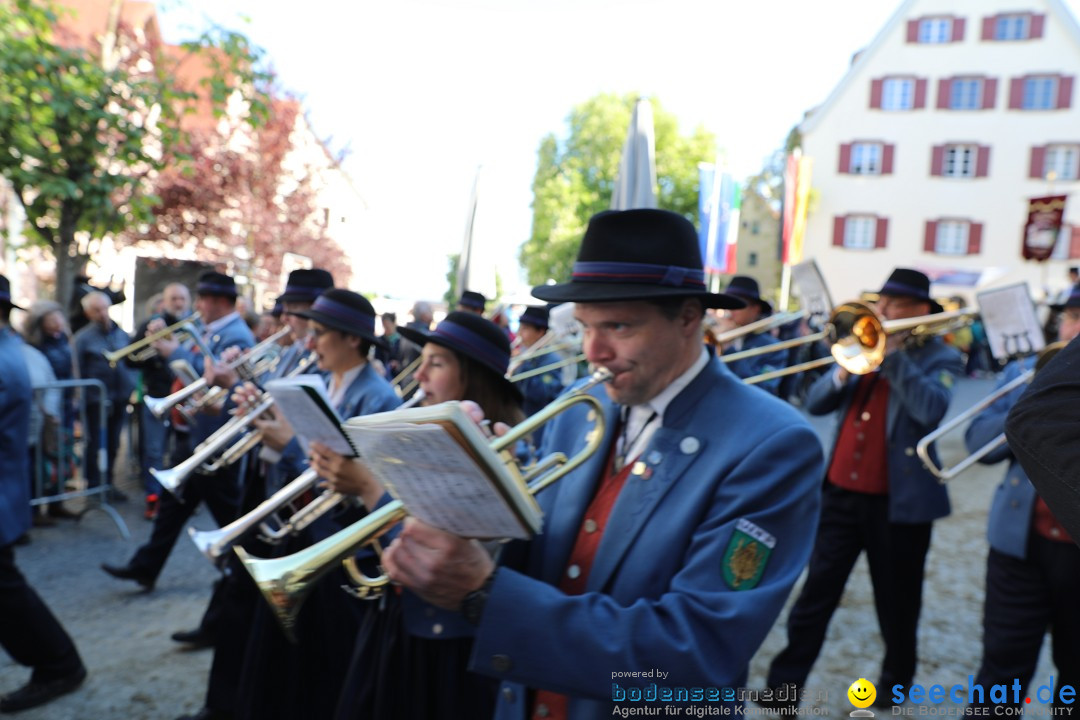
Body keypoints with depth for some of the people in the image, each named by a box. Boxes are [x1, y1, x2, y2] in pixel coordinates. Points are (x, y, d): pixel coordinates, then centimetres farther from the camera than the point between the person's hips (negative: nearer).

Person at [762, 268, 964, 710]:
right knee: (816, 593, 8)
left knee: (896, 601, 13)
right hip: (841, 490, 4)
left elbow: (930, 409, -25)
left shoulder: (940, 359, -3)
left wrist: (892, 354, -22)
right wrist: (845, 369, -13)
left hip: (899, 499, -4)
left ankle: (896, 679, 35)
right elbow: (815, 404, 2)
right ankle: (784, 684, 16)